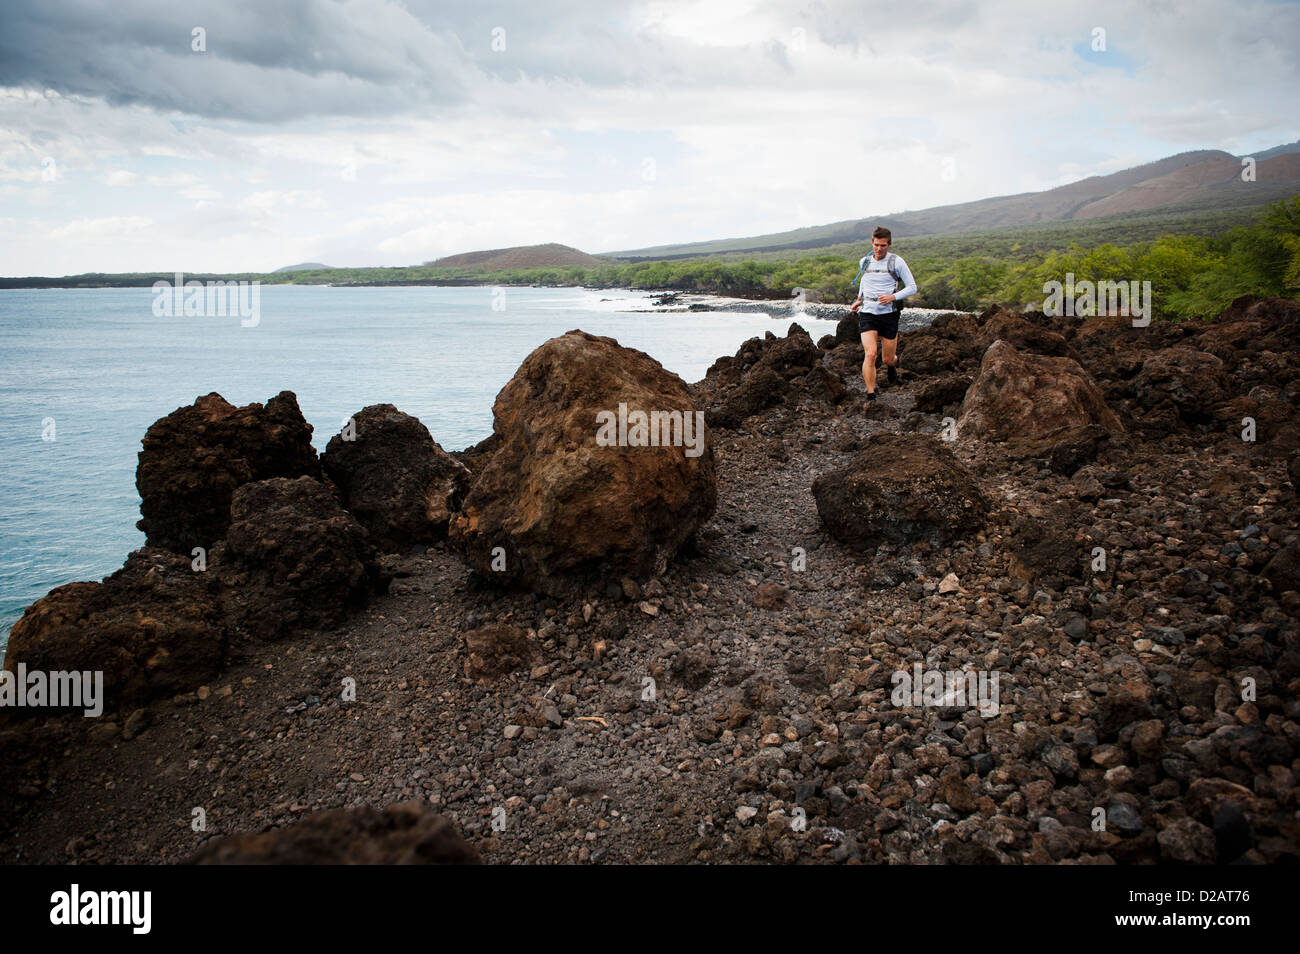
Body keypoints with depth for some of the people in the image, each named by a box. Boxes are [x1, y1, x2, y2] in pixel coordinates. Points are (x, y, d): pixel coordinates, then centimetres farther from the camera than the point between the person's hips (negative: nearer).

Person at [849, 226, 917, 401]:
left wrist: (893, 297, -17)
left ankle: (892, 365, 48)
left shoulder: (897, 262, -4)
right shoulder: (864, 262, 8)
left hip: (889, 314, -1)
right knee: (870, 354, -17)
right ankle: (870, 396, -14)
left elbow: (912, 287, -1)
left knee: (888, 359, 8)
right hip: (867, 314, 1)